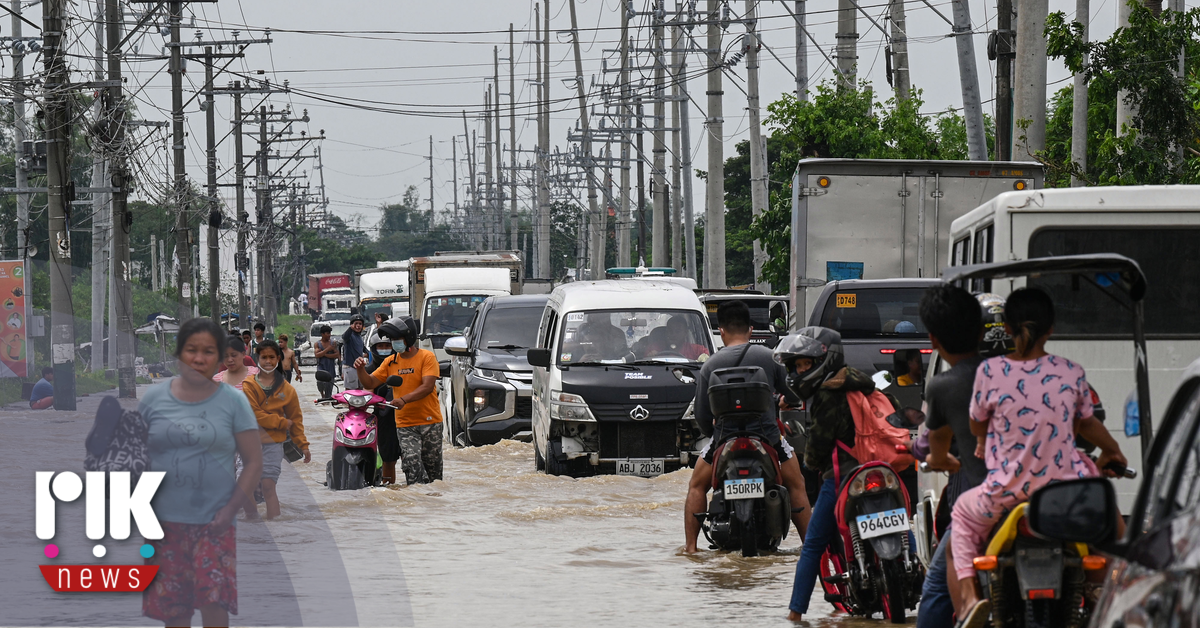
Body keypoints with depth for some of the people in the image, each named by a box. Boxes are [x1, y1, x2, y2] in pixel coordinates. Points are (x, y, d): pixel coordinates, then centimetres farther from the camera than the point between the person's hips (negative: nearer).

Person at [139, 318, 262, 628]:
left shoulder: (233, 402, 0)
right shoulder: (154, 399, 4)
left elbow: (254, 462, 1)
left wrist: (231, 509, -9)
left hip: (213, 521, -2)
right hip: (165, 521, 2)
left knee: (213, 601, -14)